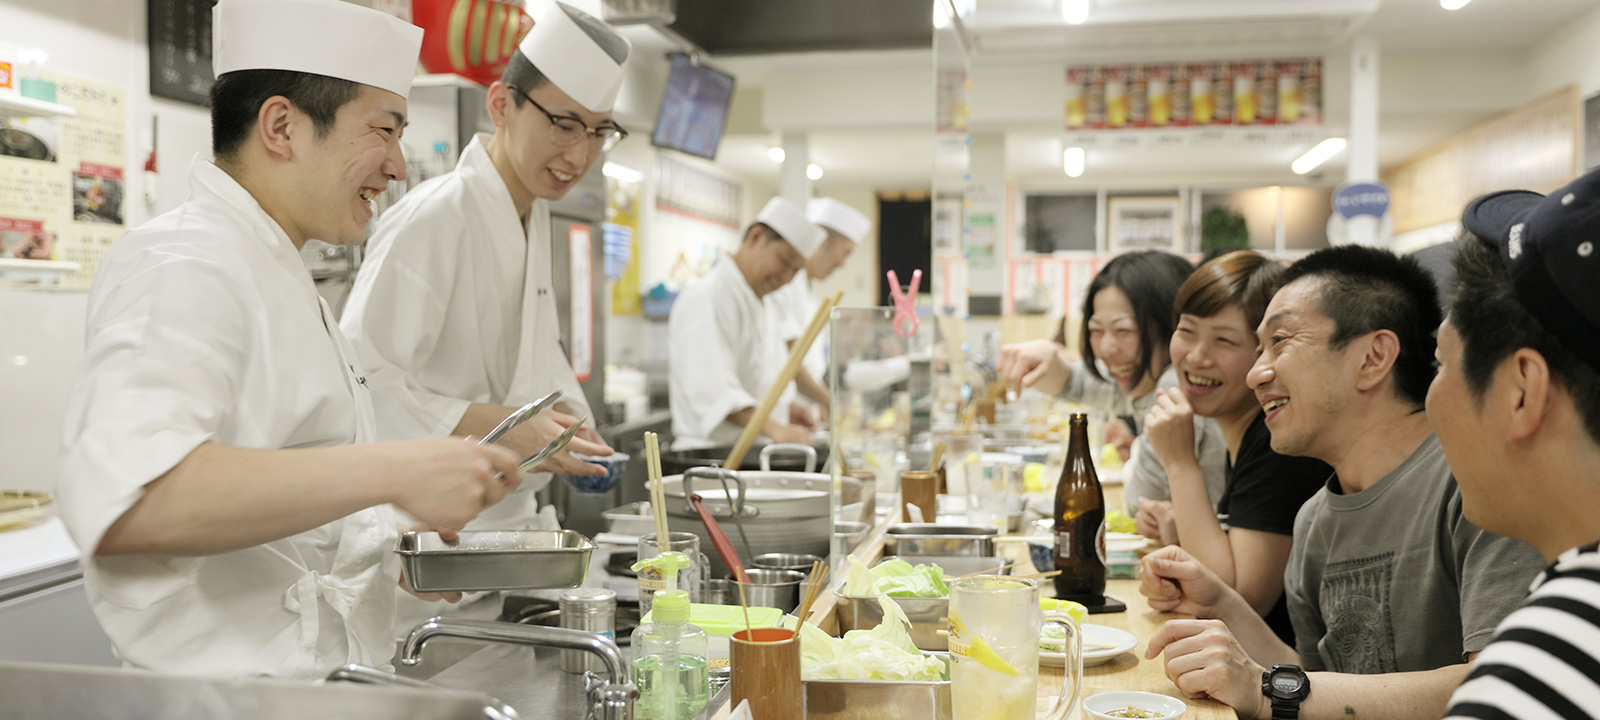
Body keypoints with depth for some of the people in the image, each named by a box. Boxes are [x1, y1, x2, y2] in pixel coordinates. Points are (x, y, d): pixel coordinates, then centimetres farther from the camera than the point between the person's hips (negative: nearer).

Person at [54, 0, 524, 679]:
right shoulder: (179, 267, -16)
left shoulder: (277, 278, 16)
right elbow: (121, 501, -33)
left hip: (322, 682, 9)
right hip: (230, 700, -9)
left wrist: (392, 554, 10)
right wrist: (392, 472, -34)